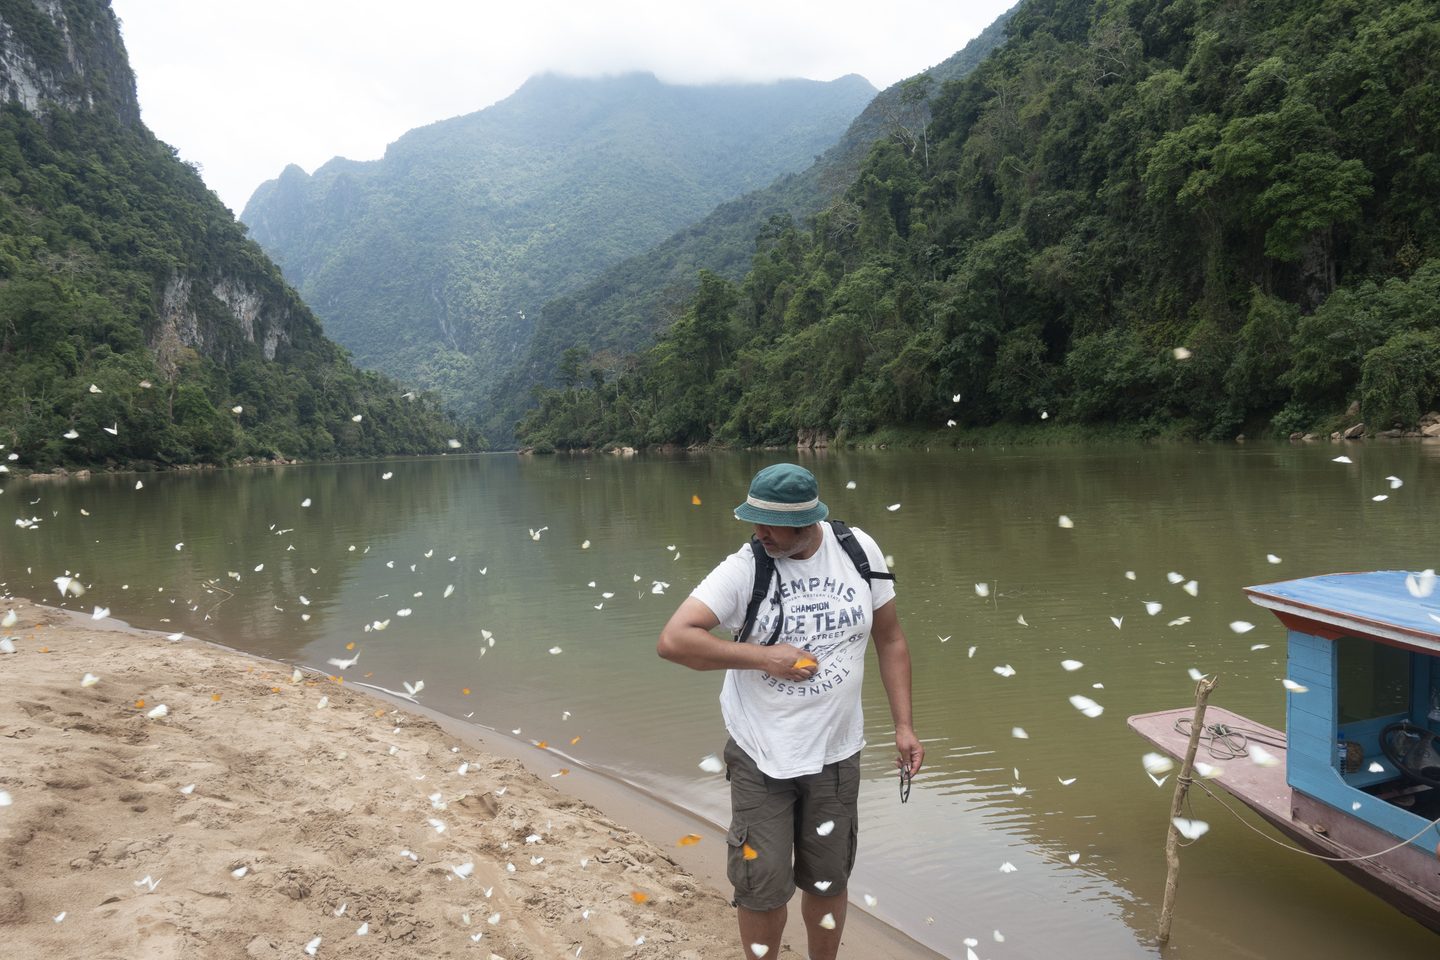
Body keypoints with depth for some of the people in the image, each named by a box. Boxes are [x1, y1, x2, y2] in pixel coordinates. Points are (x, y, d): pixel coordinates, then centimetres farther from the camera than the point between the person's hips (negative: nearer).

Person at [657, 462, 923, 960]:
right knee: (763, 887, 7)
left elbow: (889, 639, 4)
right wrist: (765, 657, -23)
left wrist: (904, 725, -1)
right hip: (759, 757, -2)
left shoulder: (859, 550, -6)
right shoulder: (745, 567, -15)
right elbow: (673, 640, -22)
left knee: (827, 882, 17)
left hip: (836, 755, 2)